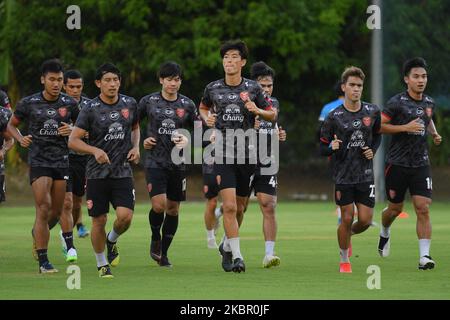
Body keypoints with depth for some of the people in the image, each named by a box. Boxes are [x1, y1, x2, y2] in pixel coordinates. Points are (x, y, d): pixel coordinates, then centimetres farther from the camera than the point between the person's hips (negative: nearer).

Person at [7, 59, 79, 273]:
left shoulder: (69, 104, 2)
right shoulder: (28, 103, -2)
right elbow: (12, 124, 12)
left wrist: (71, 131, -7)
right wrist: (20, 139, -8)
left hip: (63, 161, 3)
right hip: (38, 161, -3)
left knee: (57, 211, 9)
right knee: (43, 207, -14)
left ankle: (38, 233, 43)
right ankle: (43, 262, -11)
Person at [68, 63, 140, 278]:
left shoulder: (129, 104, 4)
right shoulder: (90, 109, -7)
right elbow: (73, 141, -8)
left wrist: (135, 147, 5)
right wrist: (95, 150, -23)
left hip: (122, 171, 2)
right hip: (97, 173, -2)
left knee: (125, 216, -14)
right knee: (99, 220, 1)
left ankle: (112, 240, 19)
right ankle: (102, 264, 21)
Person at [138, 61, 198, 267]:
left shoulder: (187, 104, 4)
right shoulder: (148, 102, 1)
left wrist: (188, 140, -8)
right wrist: (141, 141, -1)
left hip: (178, 163, 3)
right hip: (155, 162, -2)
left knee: (173, 209, 6)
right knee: (159, 205, -17)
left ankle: (163, 252, 19)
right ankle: (155, 238, 12)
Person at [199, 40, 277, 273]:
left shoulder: (252, 88, 2)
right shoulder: (213, 88, 4)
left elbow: (272, 115, 10)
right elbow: (203, 107, 25)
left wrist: (257, 110, -10)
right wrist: (206, 117, 3)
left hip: (246, 155, 1)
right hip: (222, 155, -1)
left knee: (238, 208, 11)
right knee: (229, 206, -15)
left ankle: (227, 245, 37)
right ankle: (236, 256, -13)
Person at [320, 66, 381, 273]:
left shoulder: (372, 112, 2)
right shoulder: (334, 117, -7)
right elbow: (322, 149, -2)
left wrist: (373, 151, 1)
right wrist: (332, 147, -24)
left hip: (366, 175, 3)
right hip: (343, 176, -3)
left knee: (365, 220, 0)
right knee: (347, 218, -2)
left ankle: (349, 234, 35)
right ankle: (344, 260, 17)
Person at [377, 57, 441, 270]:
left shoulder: (429, 103, 7)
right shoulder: (397, 102, -10)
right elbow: (379, 126, -12)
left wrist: (434, 134, 9)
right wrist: (406, 127, -20)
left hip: (420, 164, 3)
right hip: (397, 163, -3)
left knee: (423, 208, -9)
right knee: (395, 208, 10)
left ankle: (424, 256, -10)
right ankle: (385, 233, 44)